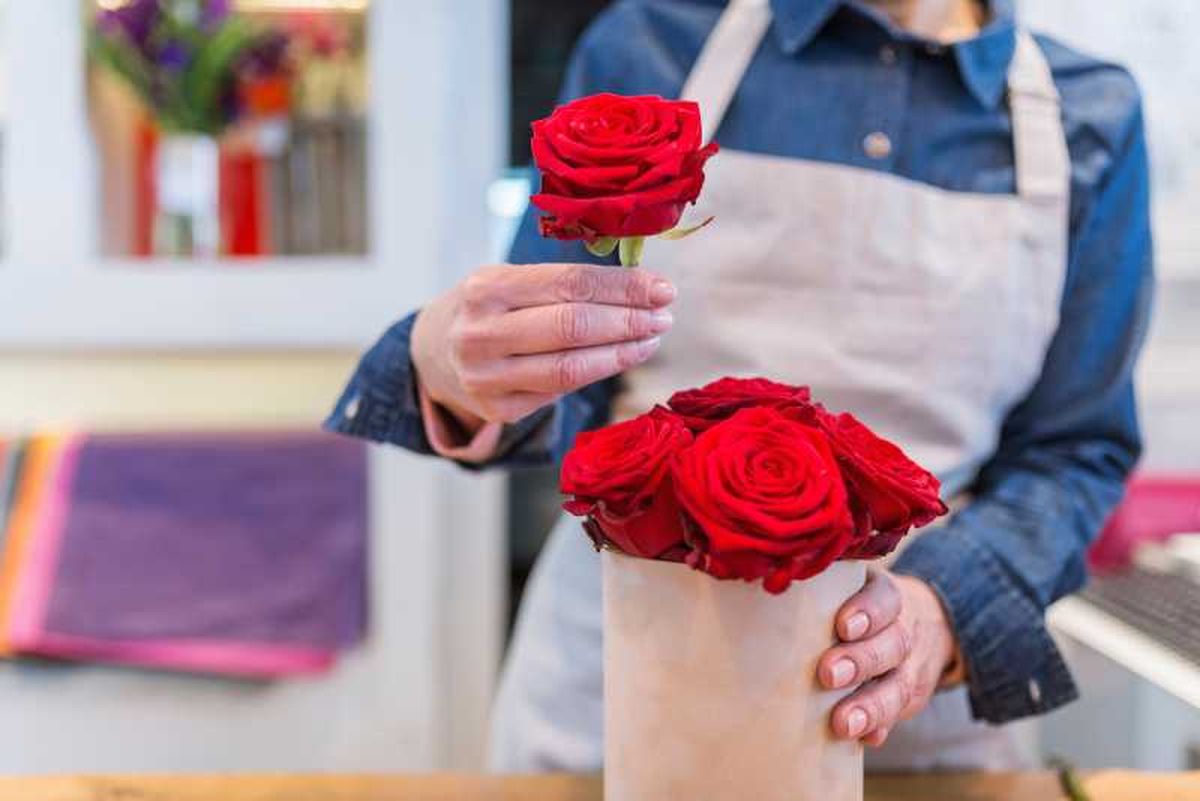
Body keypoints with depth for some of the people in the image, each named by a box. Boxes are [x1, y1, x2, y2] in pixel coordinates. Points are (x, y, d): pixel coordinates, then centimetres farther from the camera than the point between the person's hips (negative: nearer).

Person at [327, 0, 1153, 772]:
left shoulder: (1093, 118, -1)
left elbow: (1076, 447, 0)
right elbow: (560, 410, -3)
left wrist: (941, 610, -20)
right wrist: (449, 368, -26)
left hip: (908, 717, 1)